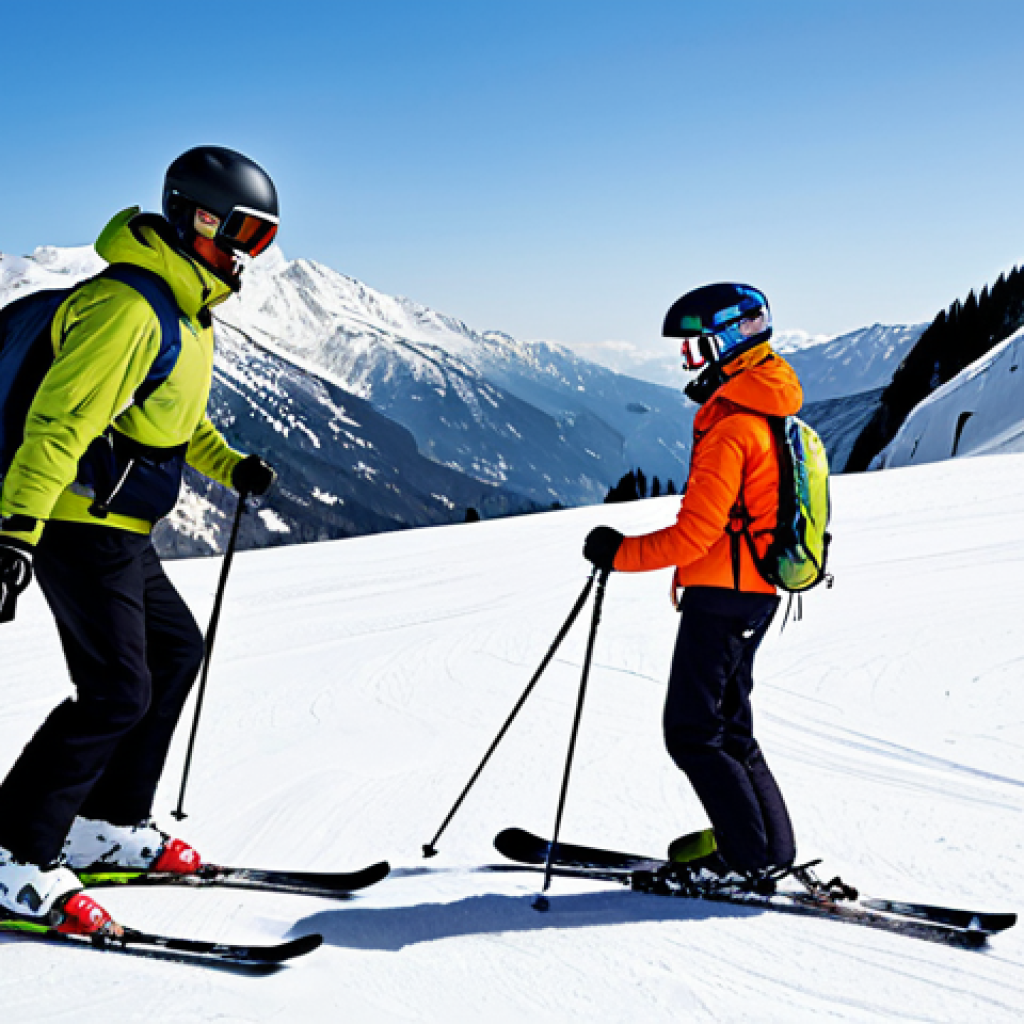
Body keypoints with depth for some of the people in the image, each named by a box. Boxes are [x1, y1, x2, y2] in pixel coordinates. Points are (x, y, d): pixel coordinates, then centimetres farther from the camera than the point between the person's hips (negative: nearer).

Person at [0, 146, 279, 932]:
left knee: (176, 651, 17)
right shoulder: (127, 308, -19)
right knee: (118, 691, -11)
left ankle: (108, 825, 25)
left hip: (119, 530, 11)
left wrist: (230, 466, 10)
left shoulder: (186, 308, 13)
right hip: (78, 526, -11)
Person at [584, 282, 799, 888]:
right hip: (756, 594, 10)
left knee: (692, 732, -2)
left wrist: (620, 553, -14)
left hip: (722, 596, -10)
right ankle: (771, 843, 20)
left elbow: (695, 534, -24)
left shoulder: (730, 428, -19)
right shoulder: (768, 414, 13)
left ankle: (750, 856, 2)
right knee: (727, 725, 17)